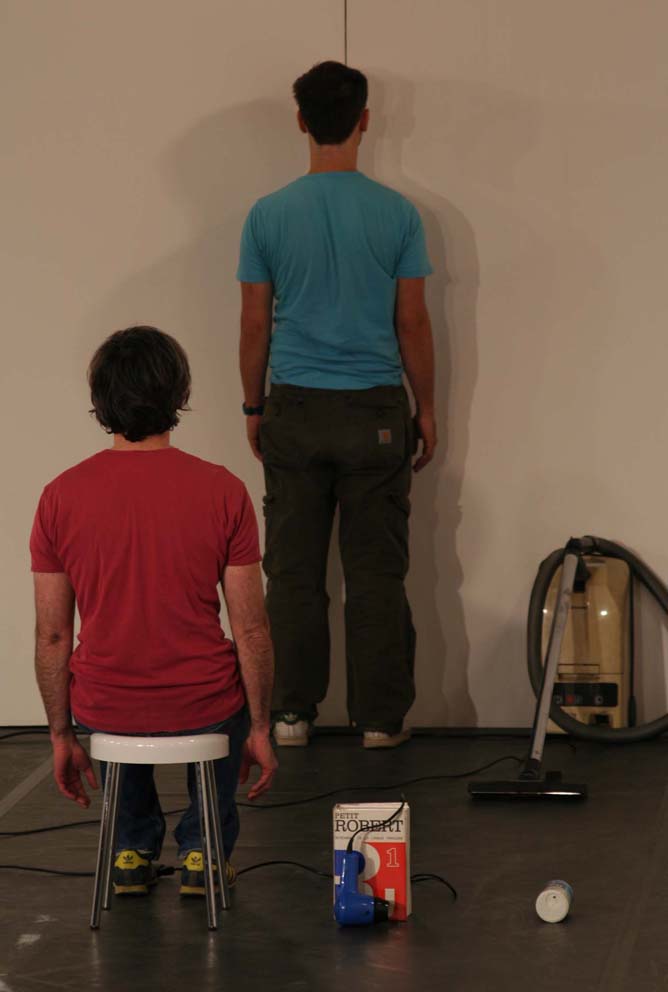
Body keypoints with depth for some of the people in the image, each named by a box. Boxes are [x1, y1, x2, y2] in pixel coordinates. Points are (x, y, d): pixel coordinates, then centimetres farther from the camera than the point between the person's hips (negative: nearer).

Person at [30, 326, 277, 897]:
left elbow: (53, 636, -4)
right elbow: (251, 629, -9)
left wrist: (62, 736, 9)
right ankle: (203, 851, 28)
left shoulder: (62, 497, -9)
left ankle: (134, 851, 34)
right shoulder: (221, 491, -13)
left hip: (102, 708, 1)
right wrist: (260, 730, 3)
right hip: (203, 708, -1)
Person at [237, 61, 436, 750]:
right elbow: (412, 321, -2)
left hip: (295, 411, 1)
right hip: (375, 412, -1)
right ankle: (380, 717, 6)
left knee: (294, 571, 8)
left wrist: (253, 408, 13)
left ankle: (293, 712, 12)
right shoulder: (397, 215, -6)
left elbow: (255, 324, 1)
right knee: (377, 572, 4)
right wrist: (426, 408, 8)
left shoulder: (268, 216, -3)